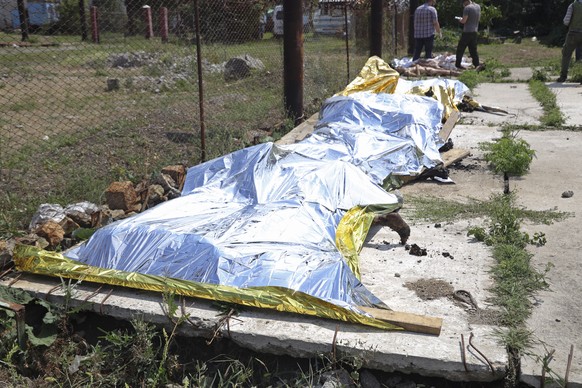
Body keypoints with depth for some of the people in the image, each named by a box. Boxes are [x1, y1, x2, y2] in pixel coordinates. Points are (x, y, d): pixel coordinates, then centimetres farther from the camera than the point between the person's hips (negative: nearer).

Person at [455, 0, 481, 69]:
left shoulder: (467, 8, -14)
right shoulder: (478, 6, 10)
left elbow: (464, 21, -16)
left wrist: (460, 20, 6)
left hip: (467, 32, -7)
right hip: (475, 32, 7)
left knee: (460, 48, 4)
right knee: (473, 49, 10)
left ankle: (458, 64, 7)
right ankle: (477, 65, 5)